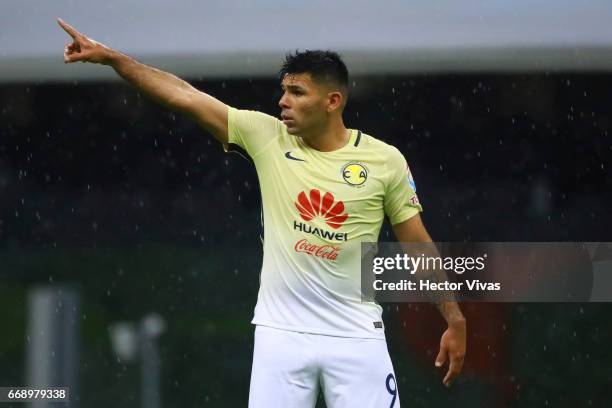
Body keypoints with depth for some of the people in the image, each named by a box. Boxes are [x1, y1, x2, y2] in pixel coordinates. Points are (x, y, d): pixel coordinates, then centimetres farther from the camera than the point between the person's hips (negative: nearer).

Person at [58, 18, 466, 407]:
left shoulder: (385, 161, -1)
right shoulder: (267, 137, 2)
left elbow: (419, 246, 6)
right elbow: (184, 95, 0)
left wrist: (455, 320, 5)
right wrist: (109, 56, -4)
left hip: (356, 336, -1)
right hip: (281, 332, 1)